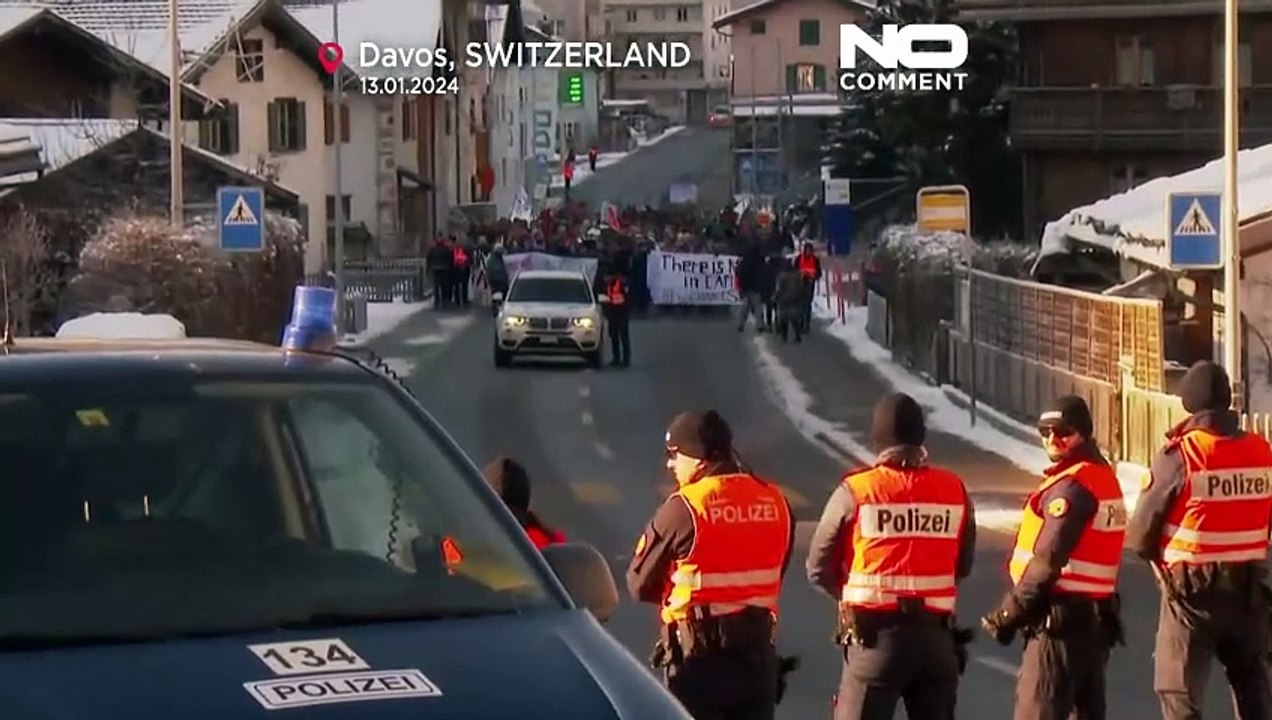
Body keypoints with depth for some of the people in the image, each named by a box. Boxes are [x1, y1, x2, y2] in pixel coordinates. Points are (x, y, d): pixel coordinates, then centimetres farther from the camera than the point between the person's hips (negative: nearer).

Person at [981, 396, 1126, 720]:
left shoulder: (1071, 486, -16)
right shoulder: (1104, 477, 14)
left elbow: (1048, 560, -21)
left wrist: (1009, 613, -13)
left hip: (1061, 618, -10)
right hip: (1096, 617, 10)